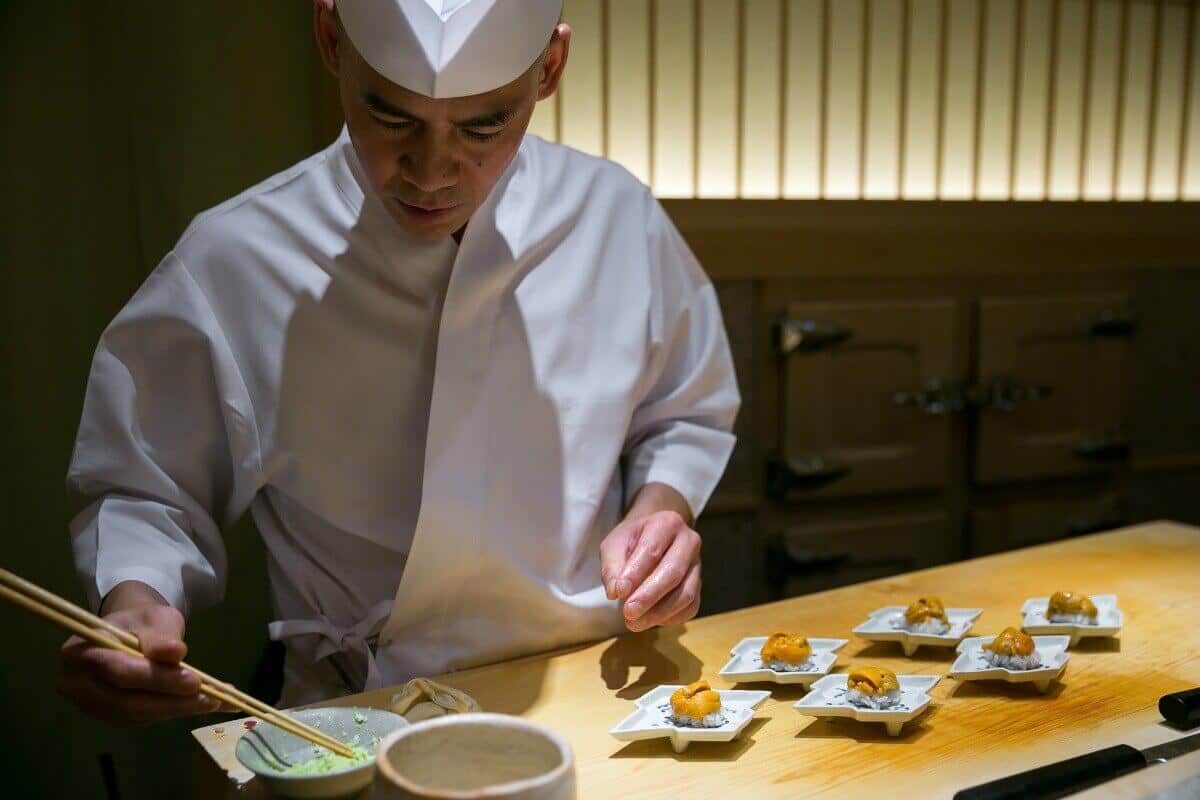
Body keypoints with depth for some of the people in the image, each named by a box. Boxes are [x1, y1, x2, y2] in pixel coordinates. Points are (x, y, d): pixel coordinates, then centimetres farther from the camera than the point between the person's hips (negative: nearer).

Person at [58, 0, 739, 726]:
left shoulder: (618, 220, -4)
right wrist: (136, 606, -18)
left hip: (599, 691, 2)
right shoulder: (228, 268, -11)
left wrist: (663, 506, -7)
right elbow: (140, 493, 2)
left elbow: (687, 417, 12)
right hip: (364, 718, -1)